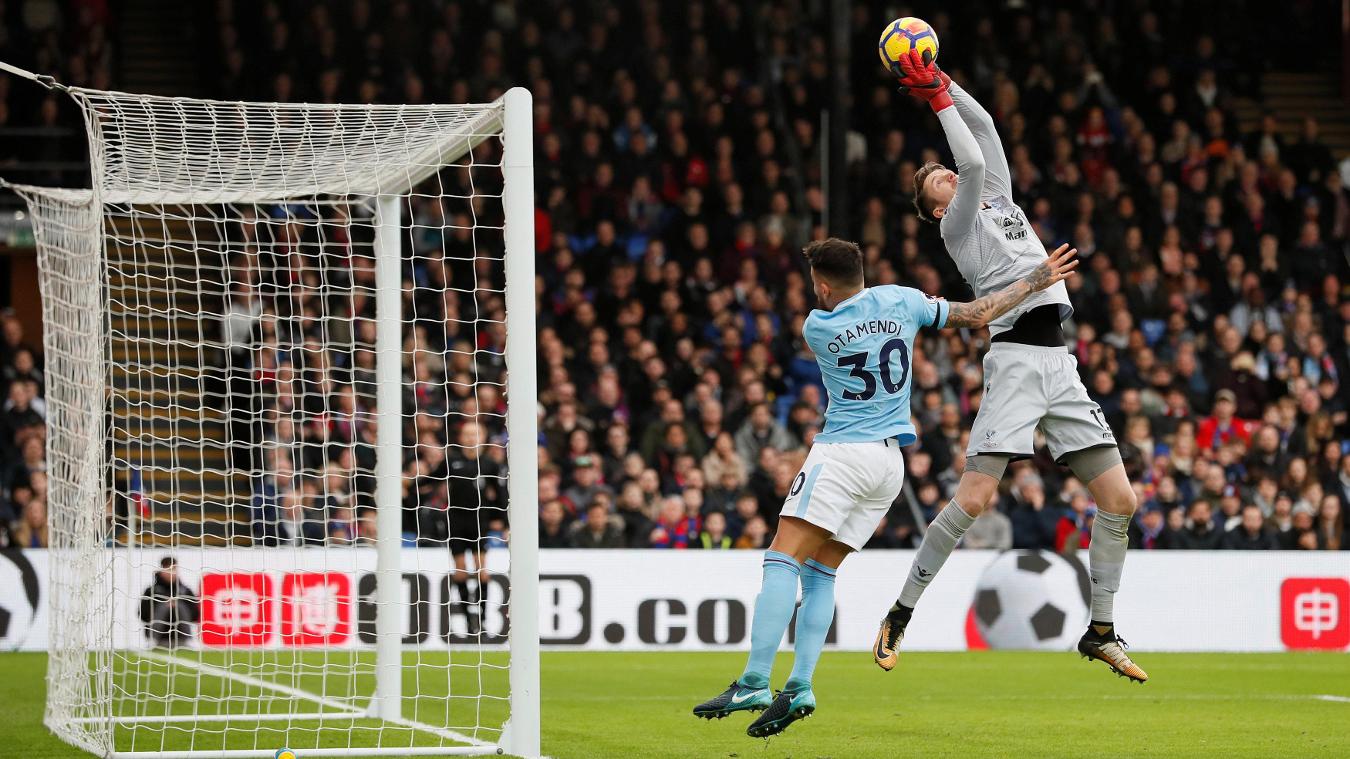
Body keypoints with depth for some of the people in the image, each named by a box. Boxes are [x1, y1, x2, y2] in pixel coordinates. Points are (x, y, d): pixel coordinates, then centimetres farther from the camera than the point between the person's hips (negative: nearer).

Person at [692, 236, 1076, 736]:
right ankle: (799, 686, -4)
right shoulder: (902, 301, 5)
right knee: (820, 572, 9)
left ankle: (754, 681, -26)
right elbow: (977, 315, 13)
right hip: (891, 464, 6)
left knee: (783, 560, -12)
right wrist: (1035, 282, 25)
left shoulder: (816, 327, -3)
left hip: (843, 451, -6)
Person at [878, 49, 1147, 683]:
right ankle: (900, 615, -4)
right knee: (974, 498, -16)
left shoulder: (1000, 201, 25)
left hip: (1058, 363, 7)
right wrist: (938, 100, -1)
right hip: (1015, 361, -7)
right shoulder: (957, 223, 6)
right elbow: (973, 161, -9)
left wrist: (941, 84, 22)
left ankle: (1100, 631, 11)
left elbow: (984, 130, 25)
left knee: (1119, 499, -1)